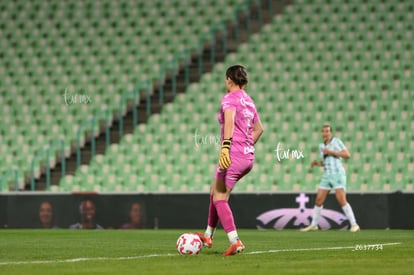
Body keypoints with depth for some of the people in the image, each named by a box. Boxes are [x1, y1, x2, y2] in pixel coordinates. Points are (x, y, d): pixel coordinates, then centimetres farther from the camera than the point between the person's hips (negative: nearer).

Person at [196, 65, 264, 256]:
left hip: (234, 155, -9)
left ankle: (235, 242, -17)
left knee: (220, 198, -6)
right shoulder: (249, 101, 18)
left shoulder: (230, 98, -7)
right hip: (248, 156, 9)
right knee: (215, 191, 22)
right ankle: (208, 236, 29)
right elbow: (258, 129, 28)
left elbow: (230, 121, -27)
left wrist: (226, 147, -38)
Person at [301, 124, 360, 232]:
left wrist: (331, 152, -19)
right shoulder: (321, 146, 15)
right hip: (327, 175, 7)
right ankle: (313, 225, 18)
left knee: (341, 200, -19)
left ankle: (354, 225, -15)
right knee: (318, 200, 4)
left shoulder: (336, 141, -5)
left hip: (338, 174, -7)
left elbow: (347, 155, -13)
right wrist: (317, 163, 5)